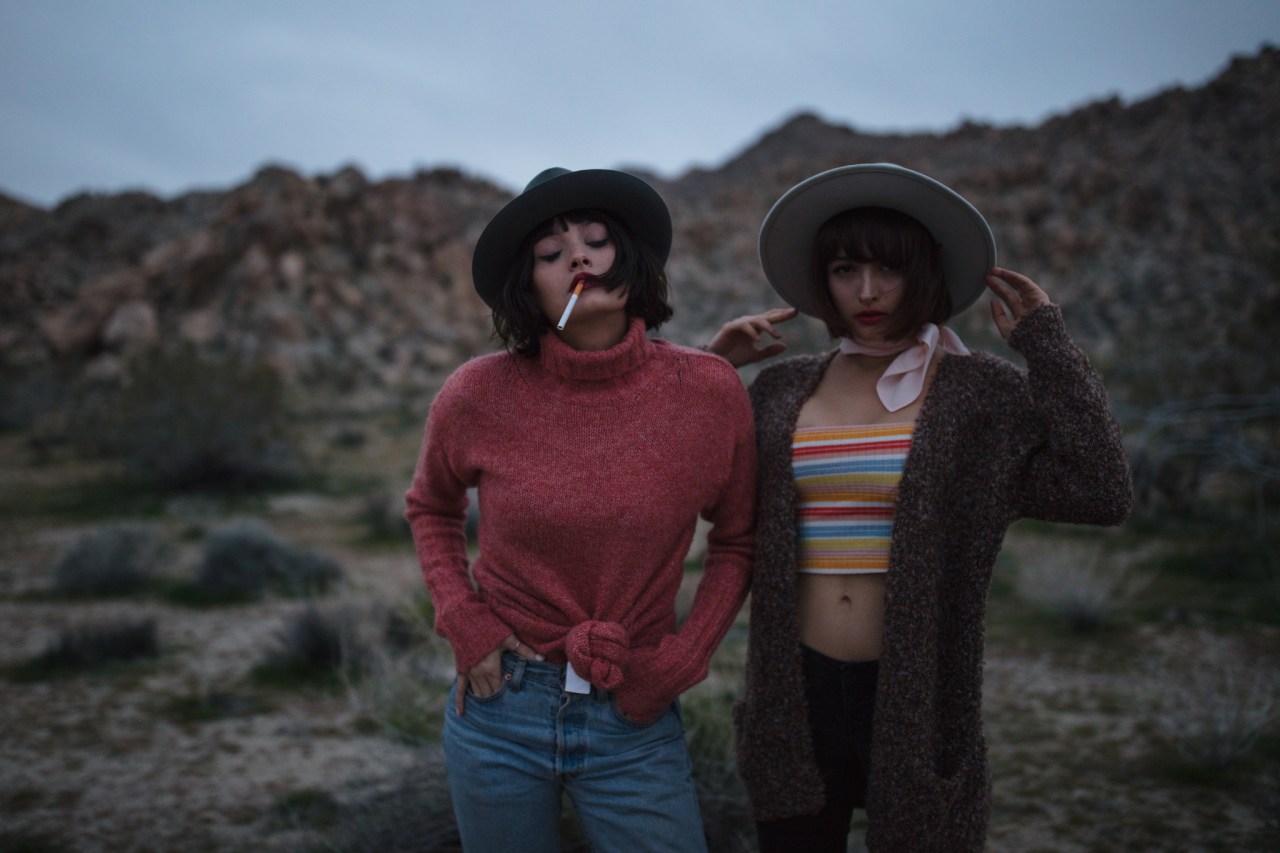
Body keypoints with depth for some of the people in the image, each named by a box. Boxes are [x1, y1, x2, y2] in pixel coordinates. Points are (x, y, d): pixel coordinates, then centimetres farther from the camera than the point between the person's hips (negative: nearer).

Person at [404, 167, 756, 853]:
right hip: (501, 704, 1)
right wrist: (463, 624, -2)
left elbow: (736, 541, 4)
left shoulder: (710, 392, -10)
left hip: (635, 722, 0)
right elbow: (430, 508, 10)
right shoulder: (479, 396, -10)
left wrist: (680, 661, -5)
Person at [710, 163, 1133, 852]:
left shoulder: (982, 393, -4)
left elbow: (1100, 493, -17)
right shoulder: (781, 392, 4)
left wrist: (1044, 343, -12)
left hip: (918, 694, -2)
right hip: (796, 697, 3)